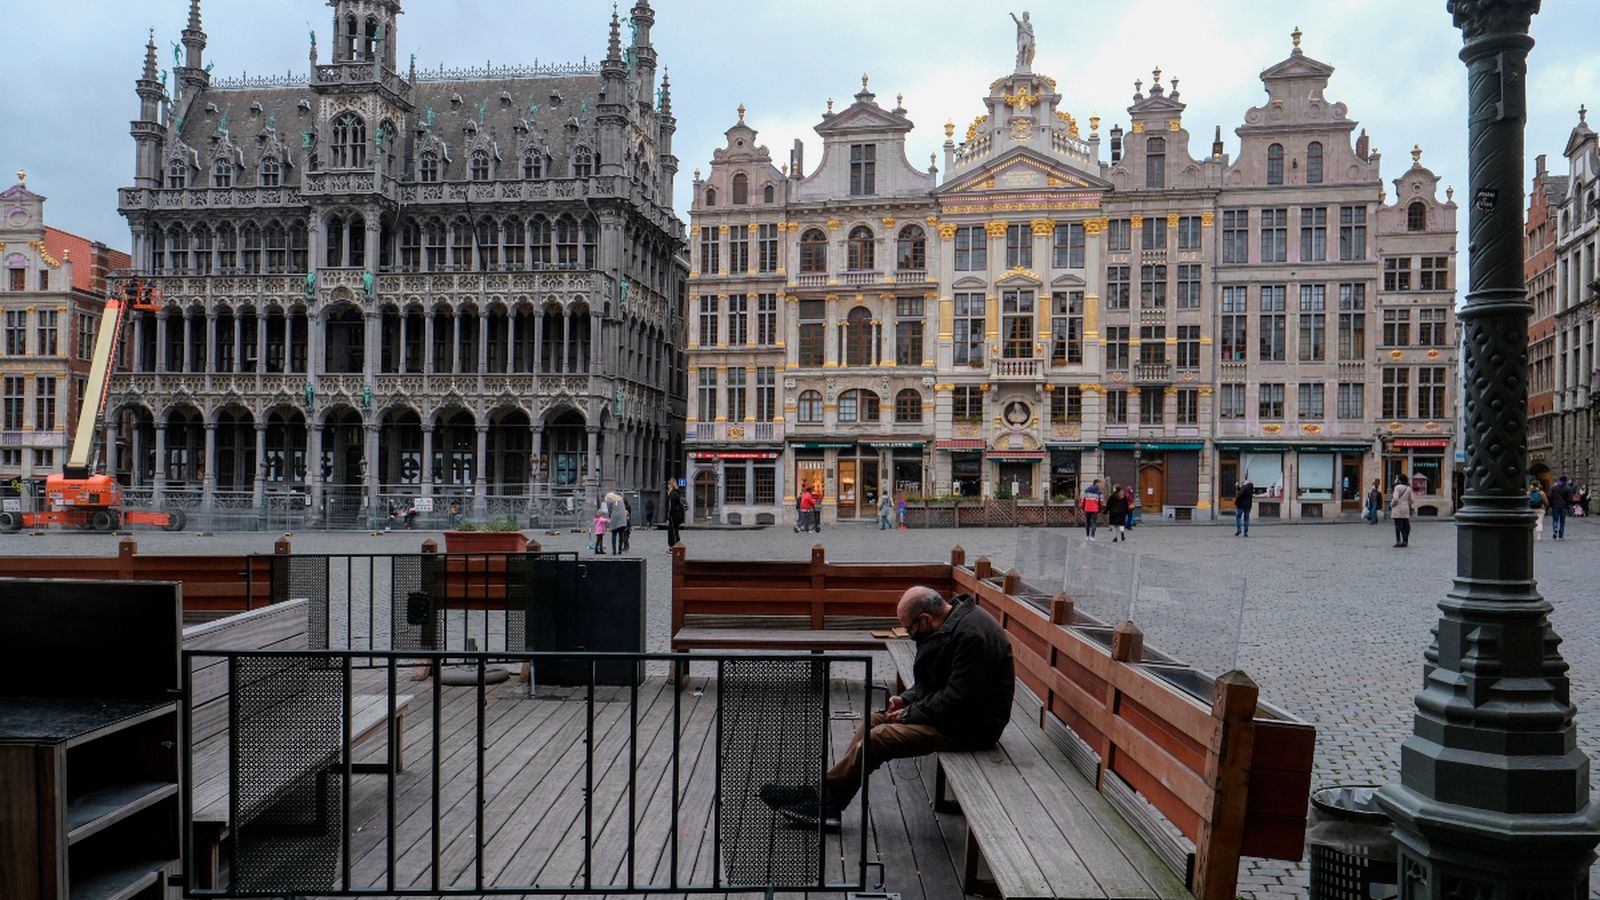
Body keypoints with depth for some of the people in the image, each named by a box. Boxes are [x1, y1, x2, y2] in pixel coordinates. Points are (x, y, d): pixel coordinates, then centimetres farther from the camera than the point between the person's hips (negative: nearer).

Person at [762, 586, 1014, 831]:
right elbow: (933, 681, 18)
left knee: (878, 738, -18)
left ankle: (821, 794, -1)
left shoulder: (972, 634, -25)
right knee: (873, 721, 4)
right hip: (951, 710, 10)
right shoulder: (950, 623, 7)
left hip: (969, 725, -10)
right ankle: (827, 805, 0)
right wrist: (907, 700, 1)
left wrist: (910, 714, -15)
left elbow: (958, 700, -25)